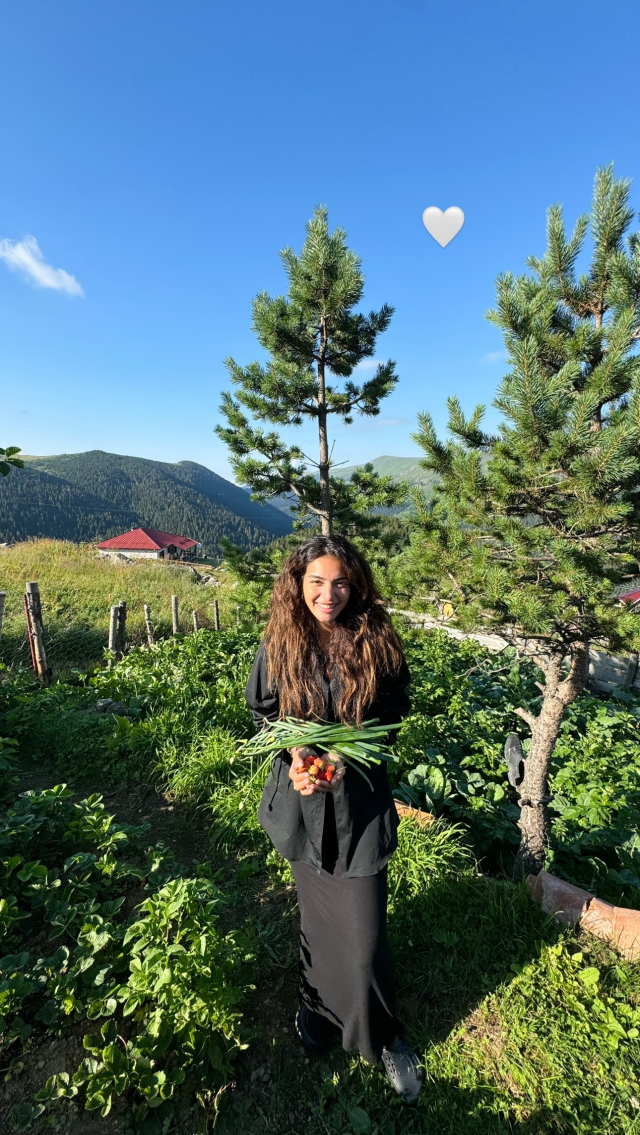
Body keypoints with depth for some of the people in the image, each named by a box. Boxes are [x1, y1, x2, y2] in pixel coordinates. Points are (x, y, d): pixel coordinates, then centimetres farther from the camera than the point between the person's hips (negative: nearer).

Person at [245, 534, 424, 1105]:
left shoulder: (377, 643, -12)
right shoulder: (279, 644, -9)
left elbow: (393, 713, -1)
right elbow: (262, 711, 2)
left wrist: (345, 756, -15)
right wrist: (295, 754, -15)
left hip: (359, 798, -1)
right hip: (303, 797, 2)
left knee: (362, 926, 6)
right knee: (316, 912, 22)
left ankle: (380, 1033, 35)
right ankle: (320, 1005, 50)